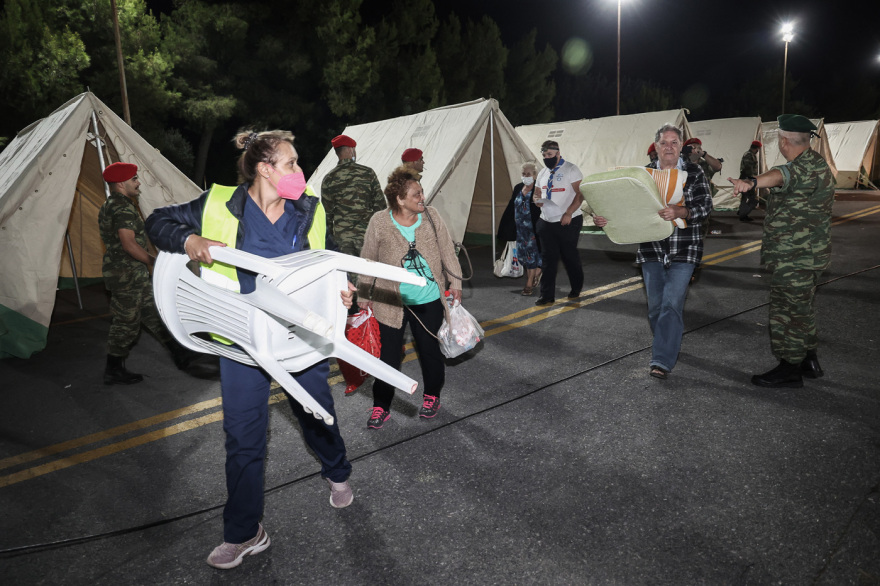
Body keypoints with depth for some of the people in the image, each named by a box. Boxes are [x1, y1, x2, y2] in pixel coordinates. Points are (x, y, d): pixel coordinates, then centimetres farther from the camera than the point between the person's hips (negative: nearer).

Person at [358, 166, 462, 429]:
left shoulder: (431, 216, -4)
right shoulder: (379, 222, -9)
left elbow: (447, 251, 7)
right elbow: (368, 260, 1)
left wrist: (455, 282, 6)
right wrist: (363, 295, 5)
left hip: (429, 301, 2)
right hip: (390, 302, -1)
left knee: (430, 350, 13)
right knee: (388, 355, 3)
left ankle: (432, 397, 36)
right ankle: (381, 407, 20)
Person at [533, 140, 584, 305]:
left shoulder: (571, 169, -4)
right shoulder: (542, 174, 15)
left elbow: (580, 193, -10)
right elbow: (539, 193, 24)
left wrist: (568, 213, -19)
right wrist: (537, 200, -1)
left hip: (568, 222, -5)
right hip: (547, 222, 5)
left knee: (570, 256, 5)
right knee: (548, 259, 2)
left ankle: (576, 289, 25)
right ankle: (547, 295, 4)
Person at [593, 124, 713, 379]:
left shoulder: (694, 172, 1)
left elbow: (704, 206, -9)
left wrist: (678, 212, -29)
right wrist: (604, 218, -17)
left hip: (683, 250, -3)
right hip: (651, 250, 3)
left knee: (672, 303, -10)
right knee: (655, 305, 9)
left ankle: (662, 361, -5)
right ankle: (668, 346, 32)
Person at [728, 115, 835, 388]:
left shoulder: (806, 167, -24)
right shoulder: (816, 162, 12)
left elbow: (783, 175, -47)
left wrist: (752, 182, -65)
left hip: (794, 258, -11)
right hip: (808, 253, 11)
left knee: (788, 309, -3)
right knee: (803, 307, 20)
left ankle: (789, 368, 5)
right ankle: (809, 359, 32)